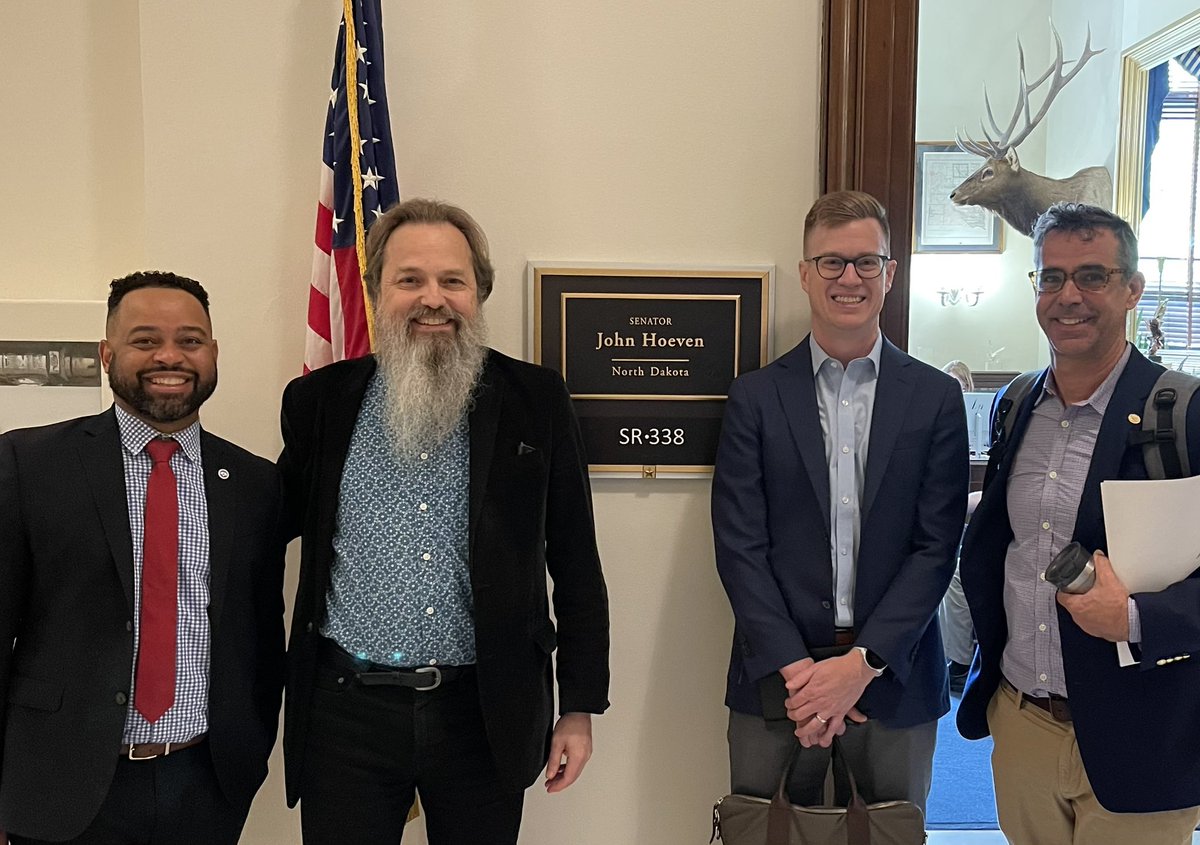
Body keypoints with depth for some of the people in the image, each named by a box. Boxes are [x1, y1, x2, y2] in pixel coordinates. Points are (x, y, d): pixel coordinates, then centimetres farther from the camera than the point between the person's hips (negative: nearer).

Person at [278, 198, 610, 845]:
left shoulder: (537, 401, -1)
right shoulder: (320, 401, 3)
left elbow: (575, 564, 2)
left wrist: (580, 708, 1)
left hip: (486, 716, 0)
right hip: (345, 714, 1)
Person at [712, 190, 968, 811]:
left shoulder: (936, 398, 2)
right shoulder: (755, 397, 0)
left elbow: (936, 546, -3)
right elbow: (739, 545, -4)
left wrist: (863, 662, -13)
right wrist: (795, 668, -13)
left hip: (894, 682, 1)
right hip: (775, 679, 0)